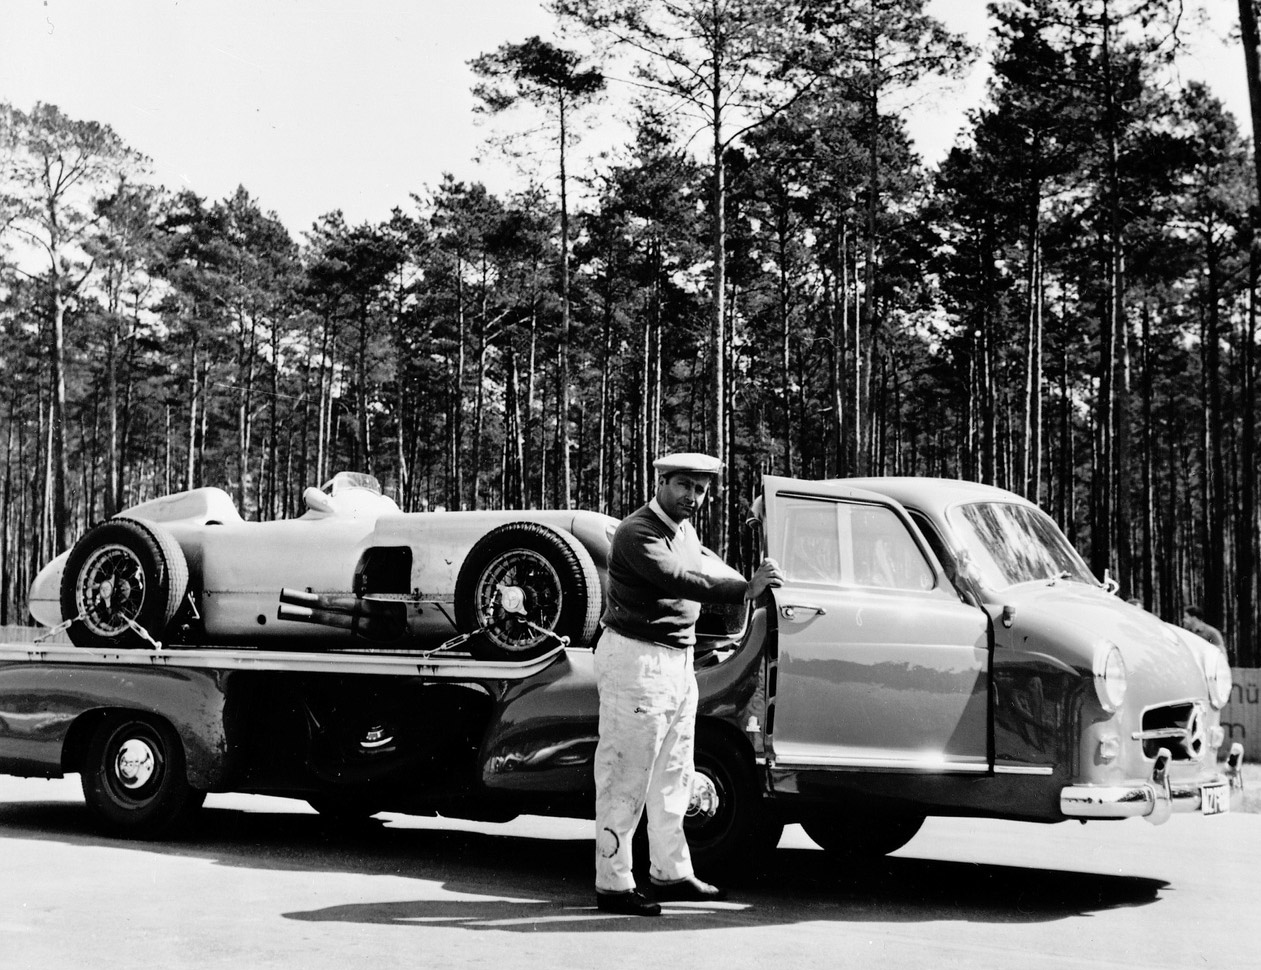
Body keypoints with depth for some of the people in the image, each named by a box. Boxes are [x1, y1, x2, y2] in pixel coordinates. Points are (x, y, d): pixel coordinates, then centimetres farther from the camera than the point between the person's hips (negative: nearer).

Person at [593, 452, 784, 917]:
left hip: (678, 662, 10)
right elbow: (680, 581, -32)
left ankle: (671, 873, 27)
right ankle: (612, 886, 0)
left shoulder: (685, 531, 11)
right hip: (636, 660, -10)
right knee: (626, 778, -5)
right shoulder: (636, 533, -19)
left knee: (672, 776, 17)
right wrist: (746, 590, -42)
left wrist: (750, 580, 0)